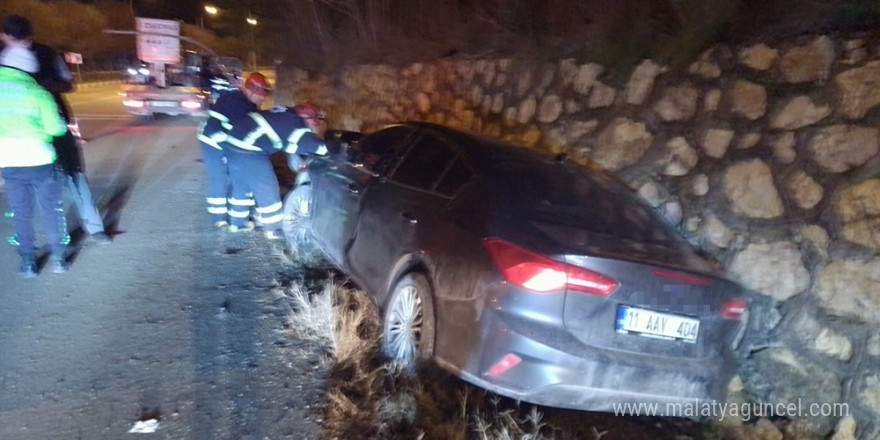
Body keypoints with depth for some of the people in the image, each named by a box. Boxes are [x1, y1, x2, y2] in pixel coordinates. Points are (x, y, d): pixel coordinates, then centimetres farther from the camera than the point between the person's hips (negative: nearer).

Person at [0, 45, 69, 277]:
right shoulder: (36, 92, -9)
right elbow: (56, 127, -10)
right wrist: (63, 124, 10)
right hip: (39, 159, -3)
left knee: (21, 215, 13)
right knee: (51, 210, 10)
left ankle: (27, 262, 16)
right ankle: (57, 258, 14)